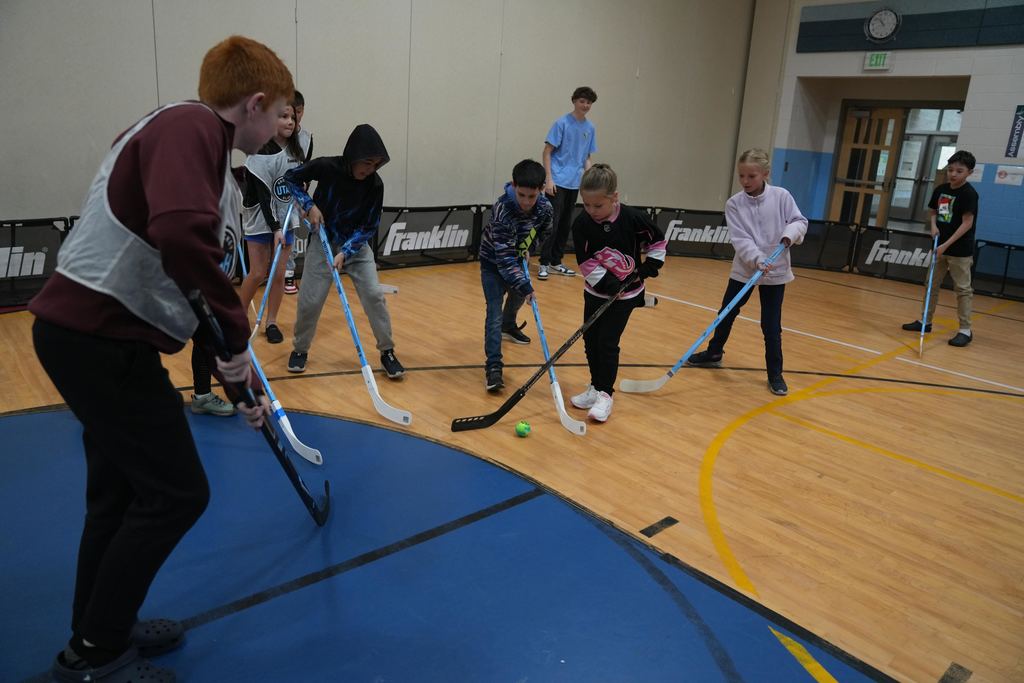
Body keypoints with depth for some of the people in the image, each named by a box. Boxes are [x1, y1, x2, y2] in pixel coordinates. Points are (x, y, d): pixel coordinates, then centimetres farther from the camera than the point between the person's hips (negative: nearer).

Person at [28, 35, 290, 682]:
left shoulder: (201, 144, 17)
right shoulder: (190, 125, -14)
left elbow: (196, 282, 21)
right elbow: (181, 235, -35)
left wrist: (234, 368, 23)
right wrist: (236, 335, -22)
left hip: (92, 336, 10)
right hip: (102, 339, -10)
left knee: (121, 490, 20)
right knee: (176, 493, 0)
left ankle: (100, 631, 37)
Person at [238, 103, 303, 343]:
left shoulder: (296, 151, 1)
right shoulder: (259, 155, -16)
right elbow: (263, 195, -19)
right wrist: (274, 228, -24)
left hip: (287, 220, 4)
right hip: (260, 221, -4)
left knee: (278, 274, 4)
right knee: (258, 274, -1)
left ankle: (271, 322, 16)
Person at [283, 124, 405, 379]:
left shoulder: (375, 185, -15)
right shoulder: (326, 167, -18)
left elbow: (369, 227, -11)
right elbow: (291, 177, -1)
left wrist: (345, 252, -23)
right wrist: (309, 205, -14)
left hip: (356, 244, 1)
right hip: (323, 241, -1)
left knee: (374, 295, -10)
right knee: (310, 300, -2)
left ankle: (387, 352, 3)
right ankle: (300, 350, 22)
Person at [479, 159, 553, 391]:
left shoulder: (545, 207, -19)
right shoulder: (502, 211, -37)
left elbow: (543, 229, 6)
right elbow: (504, 257, -38)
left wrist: (527, 247, -6)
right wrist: (524, 286, -41)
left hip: (516, 258, 6)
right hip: (493, 262, -6)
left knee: (519, 294, 29)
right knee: (495, 312, -15)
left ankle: (508, 326, 60)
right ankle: (493, 366, -15)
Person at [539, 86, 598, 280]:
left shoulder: (590, 128, 10)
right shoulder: (562, 123, -6)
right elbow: (547, 151, -6)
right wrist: (549, 179, -14)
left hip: (574, 184, 6)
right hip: (557, 182, -6)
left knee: (565, 225, 10)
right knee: (552, 224, -8)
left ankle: (556, 262, 20)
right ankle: (544, 264, 0)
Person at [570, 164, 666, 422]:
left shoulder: (633, 218, -18)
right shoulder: (582, 223, -13)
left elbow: (659, 241, -1)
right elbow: (585, 262, -11)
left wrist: (650, 266, -8)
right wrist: (607, 283, -20)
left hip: (626, 294, -3)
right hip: (596, 292, 3)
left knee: (607, 342, -6)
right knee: (590, 339, 8)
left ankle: (605, 394, 5)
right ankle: (595, 387, 25)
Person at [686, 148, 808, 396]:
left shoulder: (781, 197, -8)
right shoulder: (734, 204, -8)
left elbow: (800, 221, -1)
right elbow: (740, 240, -16)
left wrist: (790, 233, -22)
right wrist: (758, 260, -28)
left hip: (776, 271, -1)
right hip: (744, 269, 2)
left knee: (771, 325, 2)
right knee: (727, 314, 14)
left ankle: (775, 374, 16)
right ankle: (714, 353, 37)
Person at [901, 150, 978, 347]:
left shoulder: (969, 194, -13)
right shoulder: (940, 190, 6)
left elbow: (967, 223, -18)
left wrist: (947, 244, -23)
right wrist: (934, 226, -2)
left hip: (960, 250, -7)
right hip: (940, 246, 7)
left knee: (963, 289, -3)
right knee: (932, 284, 13)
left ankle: (965, 330, 1)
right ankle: (926, 321, 24)